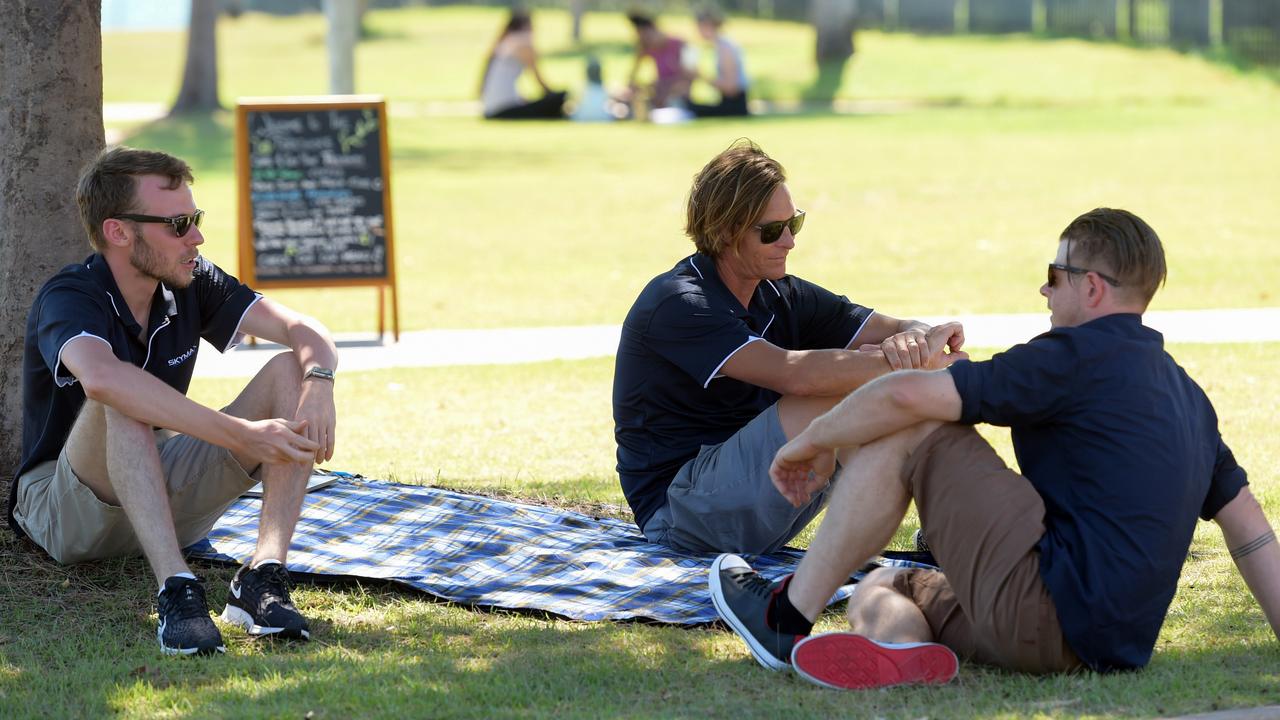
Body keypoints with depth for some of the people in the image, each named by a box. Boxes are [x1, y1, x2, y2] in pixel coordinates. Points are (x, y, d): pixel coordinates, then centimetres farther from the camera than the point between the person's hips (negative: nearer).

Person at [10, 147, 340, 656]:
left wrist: (318, 384, -32)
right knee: (122, 402, -36)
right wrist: (241, 435, -47)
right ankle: (175, 590, -47)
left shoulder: (190, 284, -1)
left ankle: (264, 575, -30)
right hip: (65, 512, -6)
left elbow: (305, 332, -7)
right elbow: (101, 378, -45)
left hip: (166, 496, 6)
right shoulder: (68, 298, -22)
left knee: (289, 372, -13)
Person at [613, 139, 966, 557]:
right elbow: (794, 374, -31)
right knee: (842, 391, -24)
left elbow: (894, 330, 2)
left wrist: (913, 341, -23)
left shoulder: (781, 298, 10)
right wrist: (903, 362, -26)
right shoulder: (677, 305, -17)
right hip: (678, 514, -9)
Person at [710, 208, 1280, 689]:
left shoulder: (1079, 357, -8)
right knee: (879, 591, 21)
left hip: (1048, 609, -9)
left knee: (906, 431, -1)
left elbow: (906, 395, -13)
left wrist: (813, 440, 3)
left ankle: (786, 617, 0)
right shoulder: (1186, 394, 19)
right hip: (1114, 644, 9)